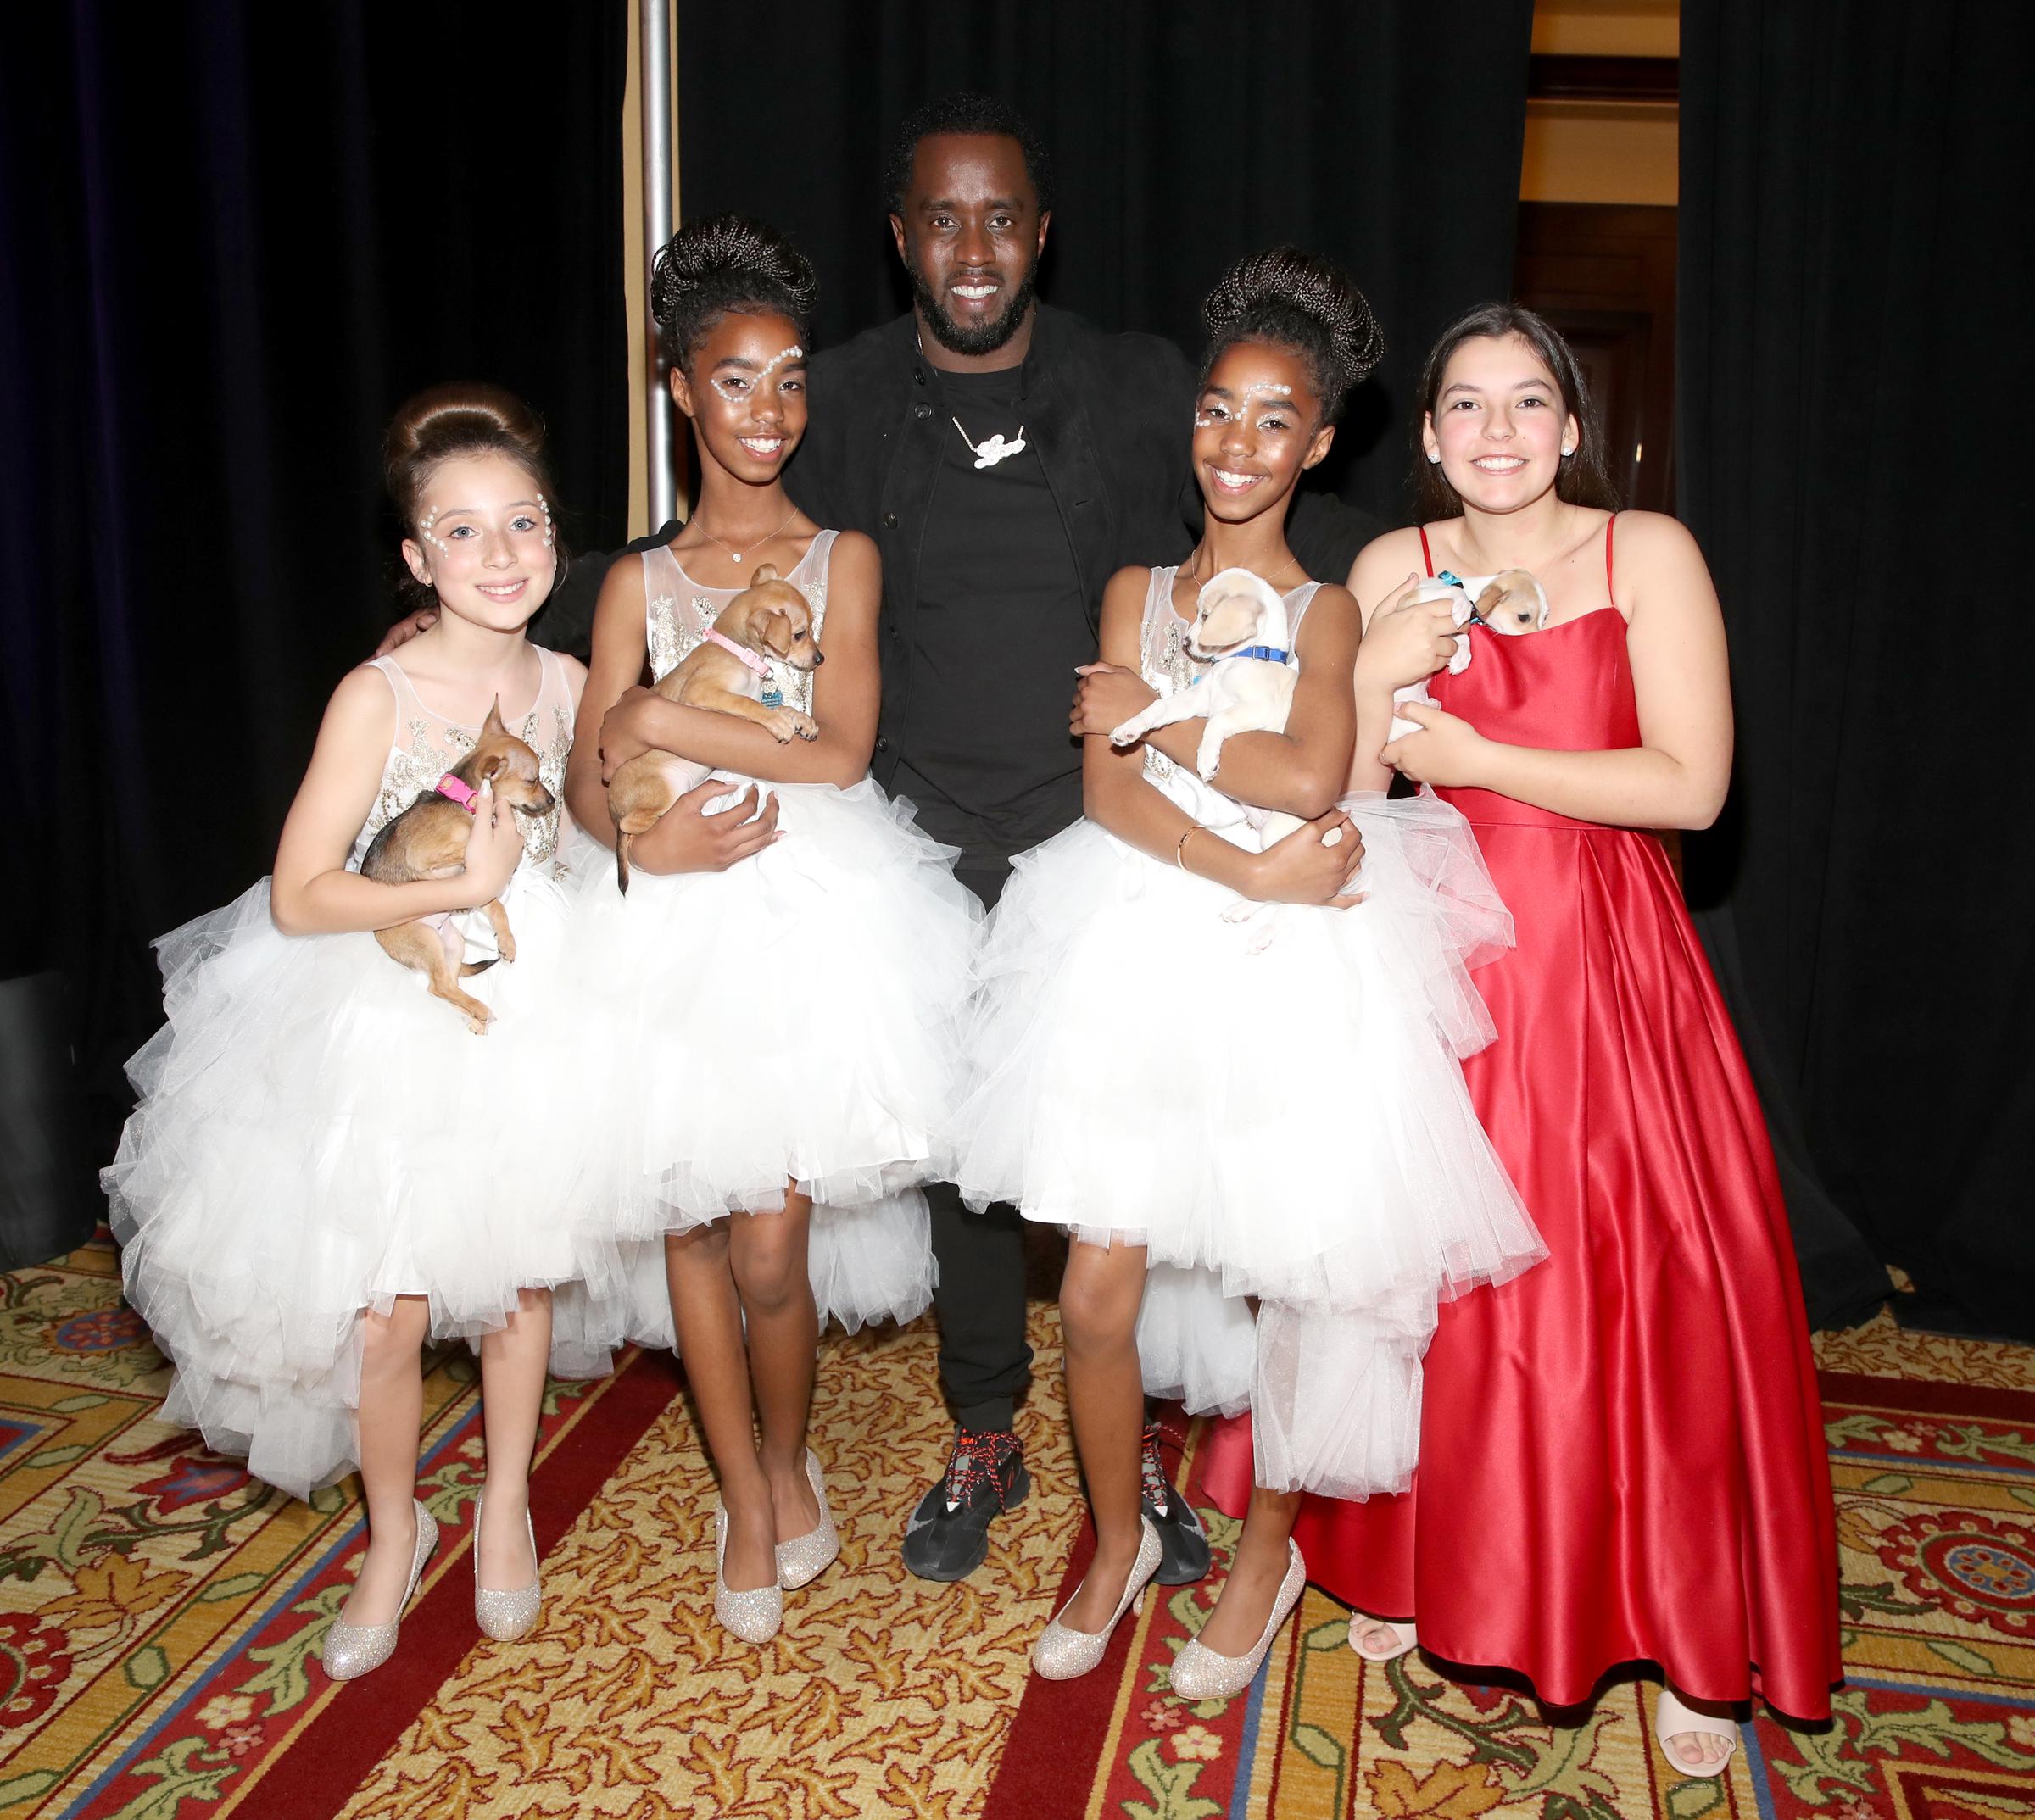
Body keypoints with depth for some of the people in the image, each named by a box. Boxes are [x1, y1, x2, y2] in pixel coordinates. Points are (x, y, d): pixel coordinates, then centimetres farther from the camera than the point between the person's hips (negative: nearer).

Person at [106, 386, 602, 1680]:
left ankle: (506, 1503, 40)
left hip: (533, 1006, 3)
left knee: (519, 1279, 15)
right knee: (386, 1319, 3)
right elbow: (299, 896, -16)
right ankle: (395, 1530, 32)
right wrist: (463, 885, -21)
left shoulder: (571, 683, -3)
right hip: (389, 1024, -3)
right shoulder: (377, 695, -15)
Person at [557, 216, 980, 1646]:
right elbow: (585, 781, 4)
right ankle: (746, 1494, 27)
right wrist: (644, 831, -18)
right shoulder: (639, 582, 10)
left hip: (813, 910, -2)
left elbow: (840, 752, -7)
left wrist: (662, 721, -9)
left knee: (771, 1245, -4)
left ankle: (790, 1456, 26)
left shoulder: (842, 558, 6)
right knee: (693, 1222, 6)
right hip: (676, 920, 2)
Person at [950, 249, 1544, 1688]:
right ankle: (1119, 1540, 29)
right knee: (1097, 1294, 2)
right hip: (1143, 961, 2)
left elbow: (1309, 777, -15)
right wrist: (1248, 870, -15)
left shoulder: (1327, 612, 5)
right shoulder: (1136, 592, 11)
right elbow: (1107, 788, -3)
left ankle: (1269, 1546, 34)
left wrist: (1154, 715, -5)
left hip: (1291, 978, -1)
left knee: (1294, 1279, 9)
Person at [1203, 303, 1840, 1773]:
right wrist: (1375, 681, -18)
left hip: (1607, 964, -2)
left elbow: (1693, 785, -13)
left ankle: (1695, 1639, 22)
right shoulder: (1395, 570, 4)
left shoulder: (1648, 553, -3)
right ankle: (1422, 1568, 30)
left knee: (1644, 1294, 1)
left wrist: (1474, 756, -13)